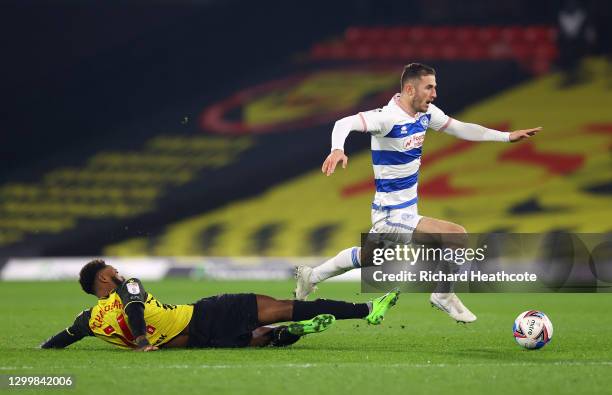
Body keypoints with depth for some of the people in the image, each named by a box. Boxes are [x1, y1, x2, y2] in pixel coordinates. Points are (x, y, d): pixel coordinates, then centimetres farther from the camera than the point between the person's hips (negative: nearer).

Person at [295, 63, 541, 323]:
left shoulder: (426, 114, 1)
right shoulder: (387, 117, -24)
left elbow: (460, 129, 13)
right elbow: (345, 124, -35)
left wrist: (508, 136, 10)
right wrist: (337, 149, -56)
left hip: (406, 209, 9)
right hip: (393, 216, -9)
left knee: (368, 257, 28)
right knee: (456, 236, -15)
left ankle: (311, 277, 45)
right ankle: (444, 297, 6)